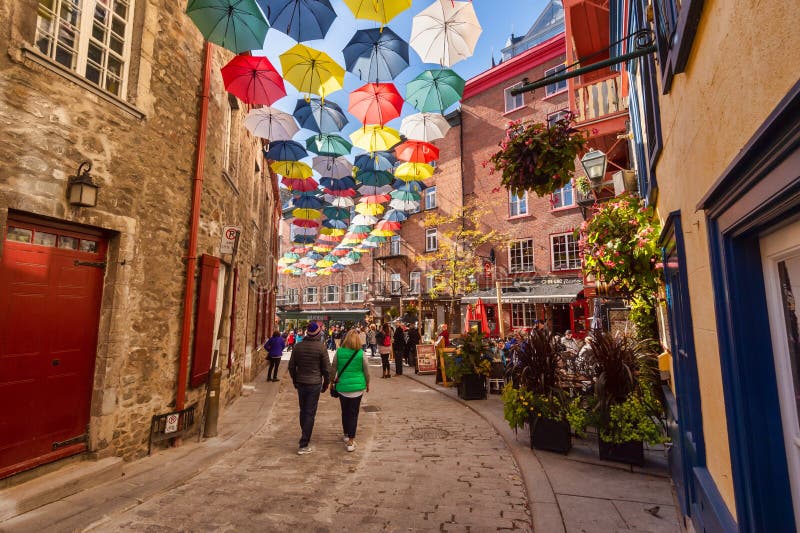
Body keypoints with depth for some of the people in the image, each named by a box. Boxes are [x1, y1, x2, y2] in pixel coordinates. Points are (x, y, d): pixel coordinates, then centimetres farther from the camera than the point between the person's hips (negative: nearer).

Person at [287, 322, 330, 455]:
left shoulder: (298, 346, -1)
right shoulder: (321, 347, -12)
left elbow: (291, 366, 6)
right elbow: (326, 369, -8)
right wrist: (326, 384, 6)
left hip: (300, 383, 4)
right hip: (314, 384, -4)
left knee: (303, 411, 20)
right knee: (310, 413, 2)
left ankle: (304, 434, 36)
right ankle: (303, 445, 4)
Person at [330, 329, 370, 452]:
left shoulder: (339, 352, -8)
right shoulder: (361, 353, -10)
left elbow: (333, 368, 1)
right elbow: (366, 371, -2)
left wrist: (332, 380, 18)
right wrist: (367, 384, 14)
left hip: (343, 387, 2)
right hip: (358, 387, -2)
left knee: (345, 412, 19)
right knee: (353, 413, 6)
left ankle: (346, 434, 36)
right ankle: (350, 441, 6)